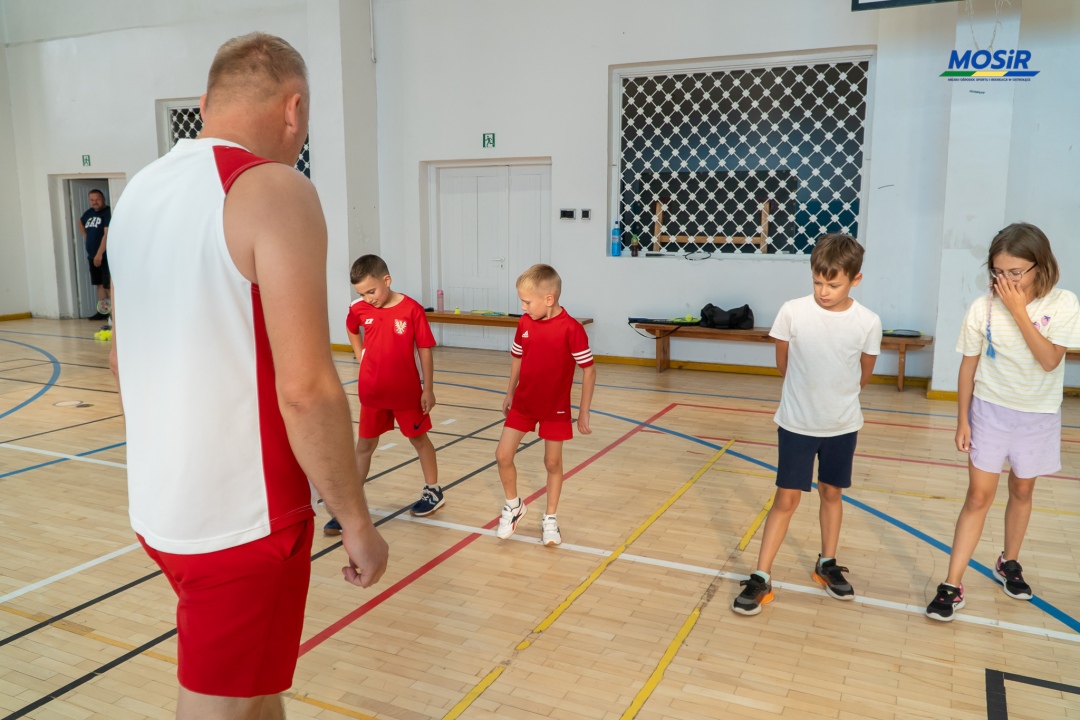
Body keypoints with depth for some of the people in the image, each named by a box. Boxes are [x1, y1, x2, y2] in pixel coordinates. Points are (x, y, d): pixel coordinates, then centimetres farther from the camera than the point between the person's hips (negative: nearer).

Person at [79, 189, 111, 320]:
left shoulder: (108, 212, -12)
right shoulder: (89, 213, 13)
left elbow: (107, 234, -21)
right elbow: (80, 222, 37)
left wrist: (100, 253, -25)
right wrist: (85, 235, 21)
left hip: (105, 256, -8)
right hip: (92, 256, 8)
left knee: (108, 285, -11)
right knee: (99, 284, 11)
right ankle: (102, 311, 17)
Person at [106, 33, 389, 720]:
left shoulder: (140, 189, 8)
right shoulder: (275, 190, -17)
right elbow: (306, 390, -23)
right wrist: (357, 521, -12)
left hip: (158, 504, 8)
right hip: (241, 520, -8)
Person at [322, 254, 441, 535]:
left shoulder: (412, 309, -16)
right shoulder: (359, 309, -4)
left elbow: (424, 350, -10)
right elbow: (352, 330, 20)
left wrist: (428, 389, -9)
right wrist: (361, 356, 7)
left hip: (407, 391, -3)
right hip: (372, 391, 3)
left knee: (419, 439, 14)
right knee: (364, 445, 9)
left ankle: (433, 491, 31)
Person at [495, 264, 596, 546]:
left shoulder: (571, 329, -21)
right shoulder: (524, 323, -5)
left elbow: (589, 369, -14)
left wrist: (583, 412, -12)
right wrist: (509, 394, 14)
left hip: (555, 407, -4)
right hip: (523, 403, 4)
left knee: (553, 463, 8)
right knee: (503, 455, 1)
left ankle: (550, 518, 26)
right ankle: (513, 505, 26)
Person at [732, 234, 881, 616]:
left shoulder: (868, 323, -11)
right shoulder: (792, 312, -14)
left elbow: (863, 375, 6)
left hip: (842, 425, 2)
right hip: (796, 423, -1)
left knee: (832, 493, 17)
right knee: (787, 498, 0)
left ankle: (827, 565, 36)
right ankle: (761, 578, 8)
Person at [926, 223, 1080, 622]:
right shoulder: (983, 308, -12)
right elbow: (969, 365, -4)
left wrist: (1019, 310, -27)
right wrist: (962, 420, -3)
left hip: (1038, 416, 1)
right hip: (990, 410, -1)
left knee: (1022, 491, 16)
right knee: (979, 495, -4)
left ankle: (1009, 563, 38)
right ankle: (952, 585, -1)